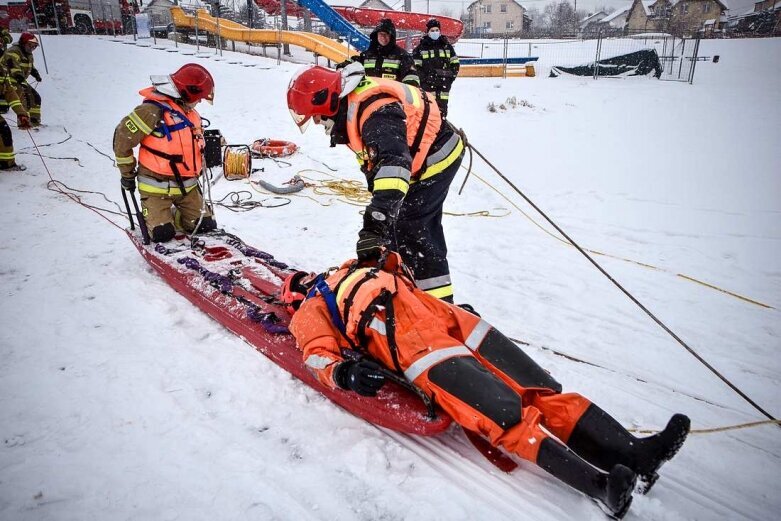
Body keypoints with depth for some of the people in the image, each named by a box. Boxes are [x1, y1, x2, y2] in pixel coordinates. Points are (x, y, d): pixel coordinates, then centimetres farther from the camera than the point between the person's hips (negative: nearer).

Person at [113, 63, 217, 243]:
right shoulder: (153, 110, -17)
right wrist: (127, 173, -5)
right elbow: (123, 136, -13)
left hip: (187, 185, 7)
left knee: (207, 226, 1)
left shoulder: (191, 113, 10)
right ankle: (153, 219, 24)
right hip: (157, 186, -7)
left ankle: (172, 217, 29)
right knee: (162, 234, -12)